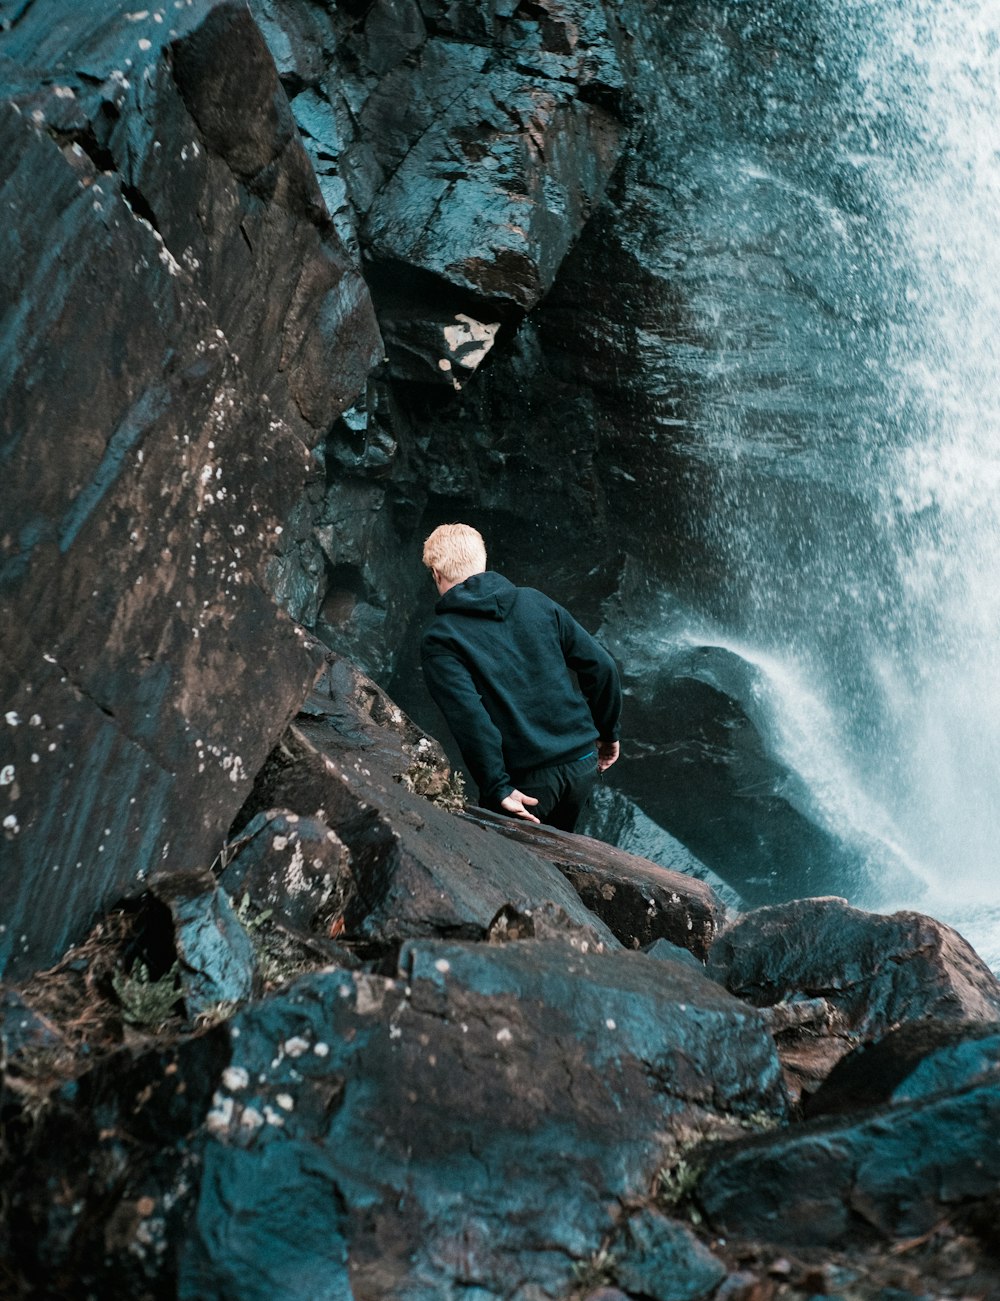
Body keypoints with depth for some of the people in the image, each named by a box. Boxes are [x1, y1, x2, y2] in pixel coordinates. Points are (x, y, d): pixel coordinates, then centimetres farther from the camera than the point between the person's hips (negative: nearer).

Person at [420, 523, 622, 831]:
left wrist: (497, 788, -17)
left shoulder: (439, 641, -7)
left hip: (527, 782, -5)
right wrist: (608, 733, 18)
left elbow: (468, 716, -20)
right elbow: (601, 666, 6)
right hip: (583, 764, 5)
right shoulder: (536, 602, 6)